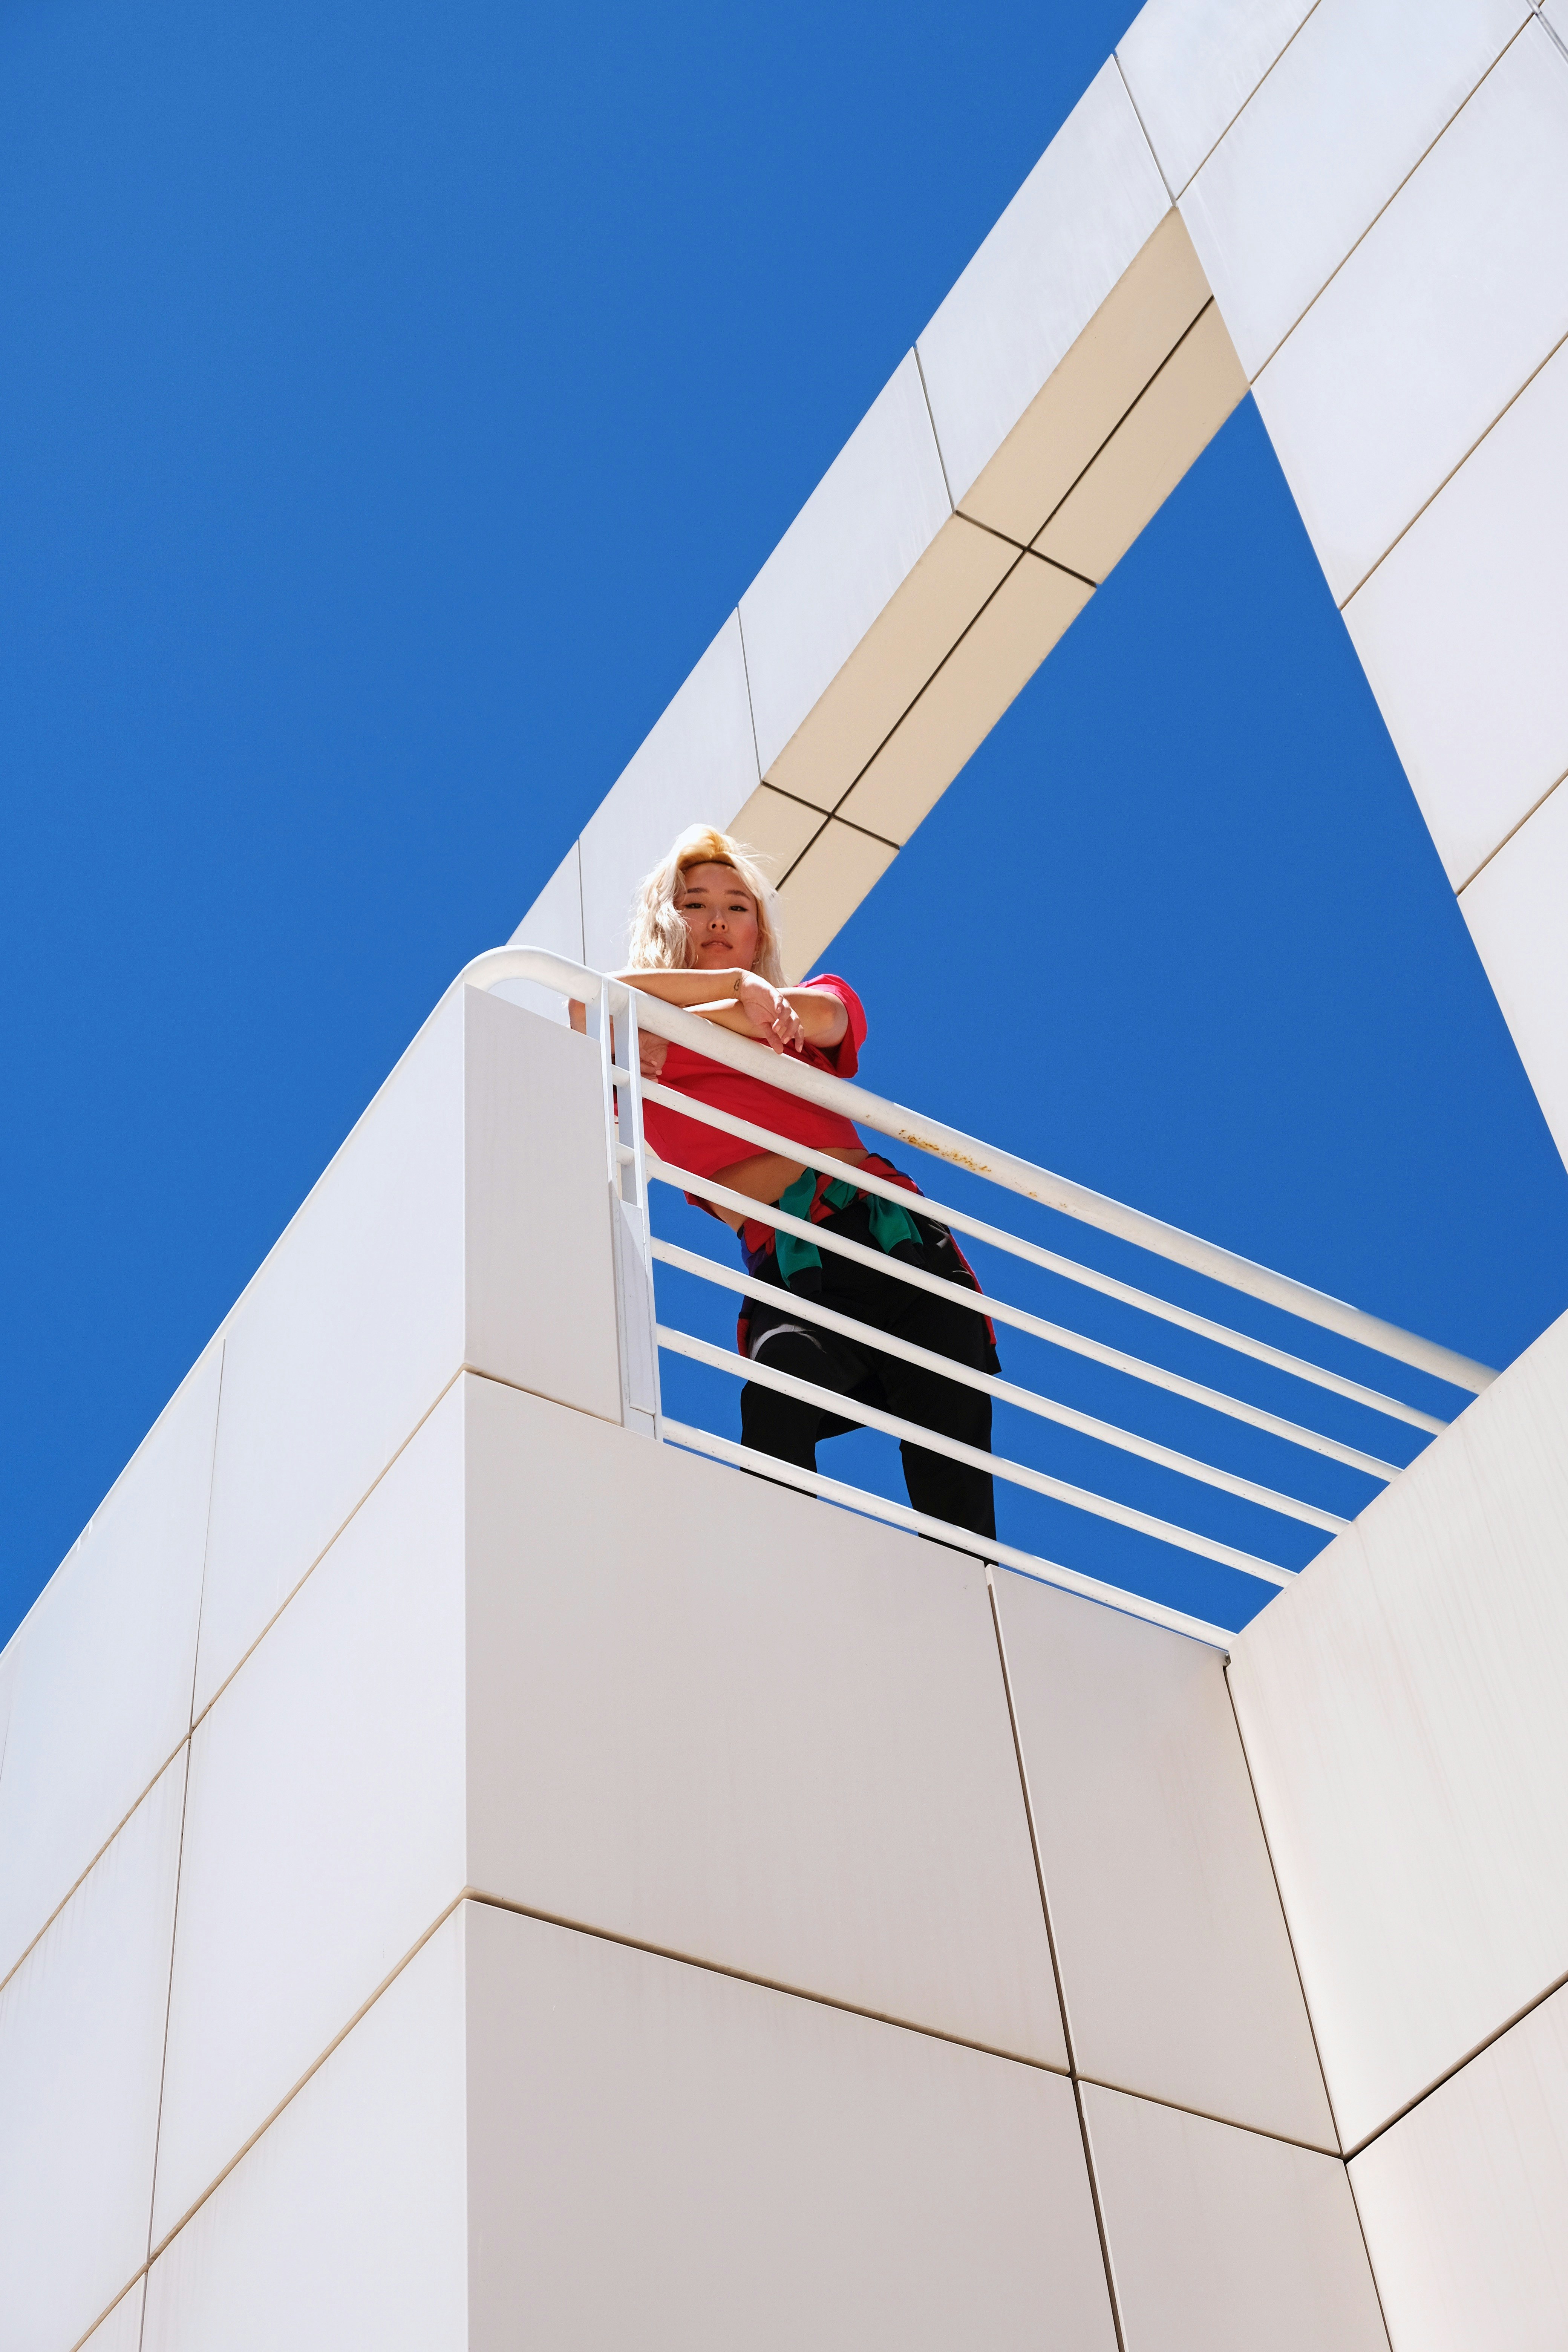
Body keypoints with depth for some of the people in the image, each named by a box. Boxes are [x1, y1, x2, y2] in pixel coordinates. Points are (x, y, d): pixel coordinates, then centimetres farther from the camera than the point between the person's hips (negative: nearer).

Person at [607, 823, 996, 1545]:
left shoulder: (824, 998, 25)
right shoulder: (637, 1060, 19)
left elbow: (818, 1016, -1)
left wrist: (667, 1028, 2)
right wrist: (739, 983, -5)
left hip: (898, 1236, 3)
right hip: (788, 1267, -2)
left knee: (955, 1486, -9)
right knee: (782, 1379, -36)